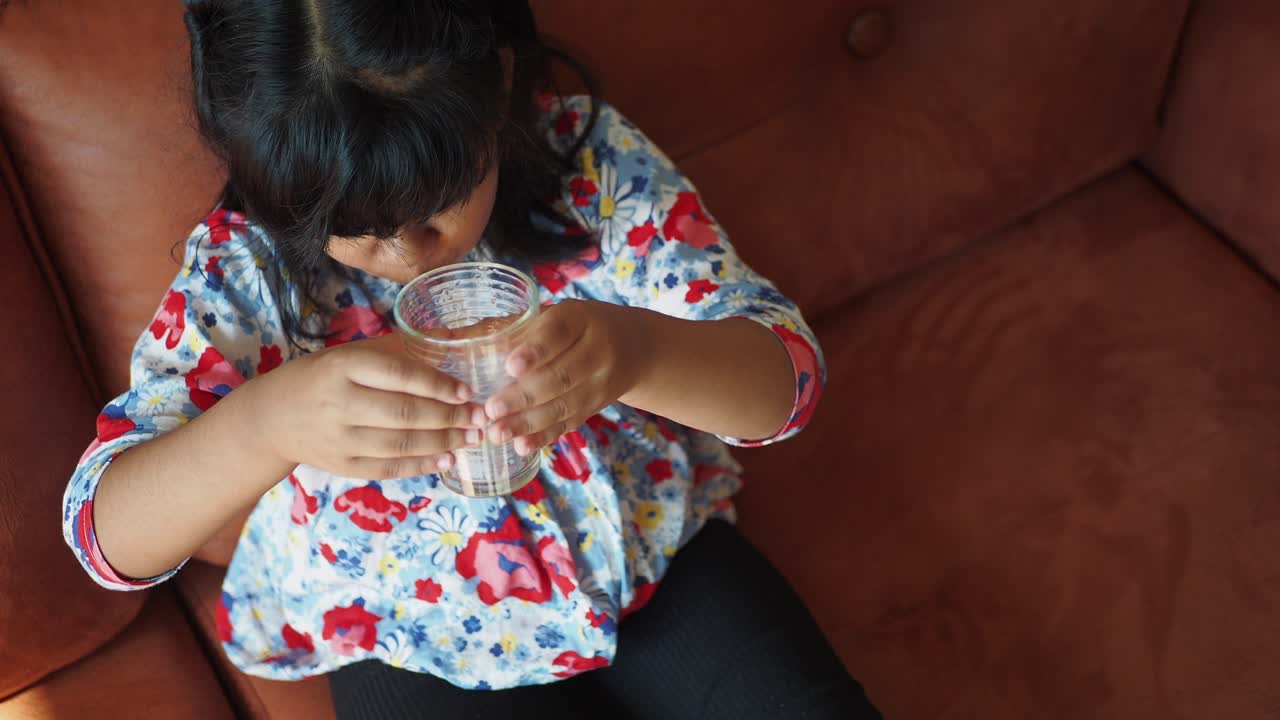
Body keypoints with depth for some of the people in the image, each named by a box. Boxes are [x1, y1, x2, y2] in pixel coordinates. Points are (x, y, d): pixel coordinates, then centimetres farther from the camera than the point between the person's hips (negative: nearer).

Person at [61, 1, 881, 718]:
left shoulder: (593, 158, -16)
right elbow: (108, 535, -20)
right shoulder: (243, 269, -17)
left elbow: (787, 373, -17)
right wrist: (267, 421, -42)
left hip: (661, 558, 1)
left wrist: (638, 351, -41)